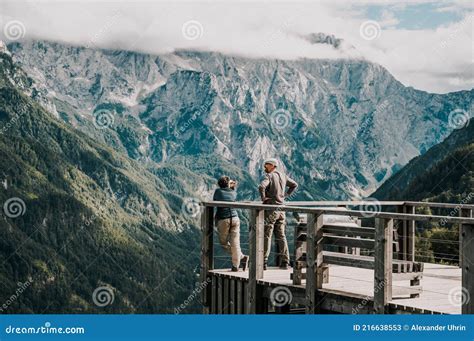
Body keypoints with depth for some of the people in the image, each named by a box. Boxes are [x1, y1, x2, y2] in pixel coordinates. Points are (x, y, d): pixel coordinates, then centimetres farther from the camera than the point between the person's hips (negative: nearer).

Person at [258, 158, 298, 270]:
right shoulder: (282, 175, 10)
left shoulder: (269, 176, -12)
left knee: (266, 236, -3)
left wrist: (263, 198, -15)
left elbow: (261, 187, -30)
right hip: (281, 209, 7)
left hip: (271, 209, -7)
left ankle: (263, 262, -4)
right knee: (281, 236, 10)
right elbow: (294, 185, 23)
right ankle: (285, 262, 10)